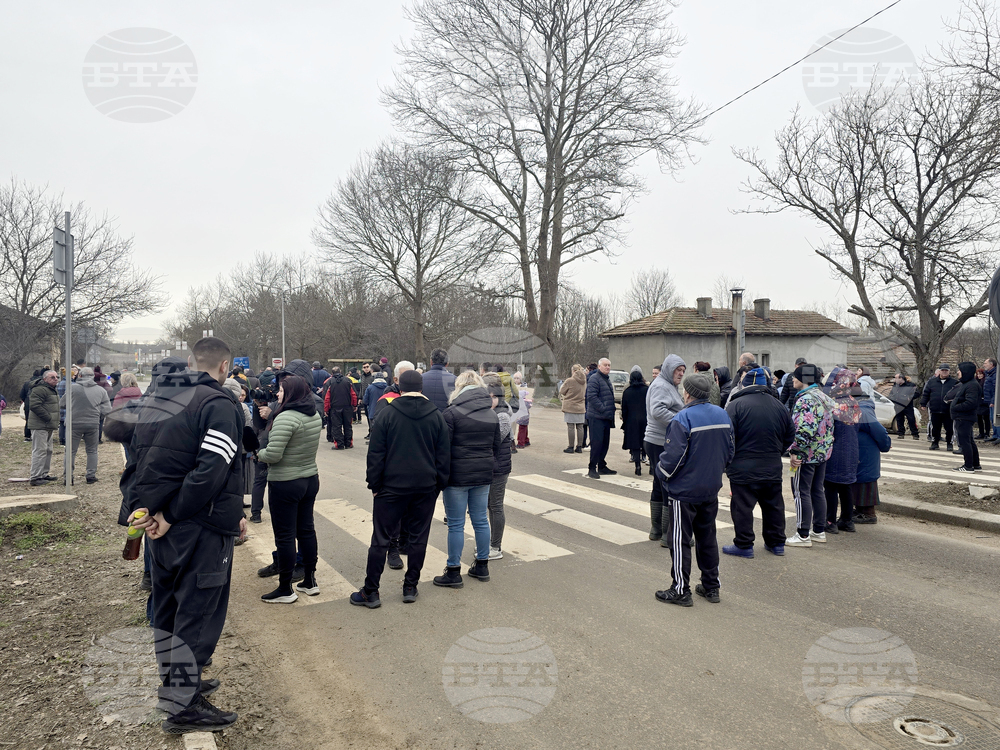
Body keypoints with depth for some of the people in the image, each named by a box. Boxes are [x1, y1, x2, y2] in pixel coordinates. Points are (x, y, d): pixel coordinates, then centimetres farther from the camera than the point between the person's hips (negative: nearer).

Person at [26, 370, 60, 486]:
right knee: (40, 450, -10)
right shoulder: (40, 389, -16)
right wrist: (48, 418, -22)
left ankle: (44, 474, 26)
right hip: (39, 426, -11)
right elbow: (35, 405, -26)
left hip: (48, 426, 11)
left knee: (48, 450, 16)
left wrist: (55, 422, 16)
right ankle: (35, 477, -7)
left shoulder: (51, 389, 19)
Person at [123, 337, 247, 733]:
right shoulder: (219, 404, -16)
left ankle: (176, 681, 38)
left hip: (157, 524, 8)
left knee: (168, 607, 21)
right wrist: (171, 515, -17)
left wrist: (136, 507, 2)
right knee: (198, 613, 3)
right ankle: (182, 705, 12)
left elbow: (136, 459, 10)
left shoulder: (155, 399, 11)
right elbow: (210, 472, -25)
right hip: (200, 527, -8)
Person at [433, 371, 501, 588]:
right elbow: (496, 446, 13)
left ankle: (453, 572, 11)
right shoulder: (492, 414, 8)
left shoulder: (452, 413, -11)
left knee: (456, 524, 3)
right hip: (483, 475, 6)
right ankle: (482, 566, 26)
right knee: (481, 520, 15)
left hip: (457, 474, -5)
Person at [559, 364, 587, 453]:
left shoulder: (569, 381, -13)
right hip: (580, 407, 5)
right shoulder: (584, 381, 5)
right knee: (580, 427, 8)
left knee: (570, 427, -1)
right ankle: (579, 447, 13)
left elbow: (562, 391, 0)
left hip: (570, 407, -5)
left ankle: (571, 447, 2)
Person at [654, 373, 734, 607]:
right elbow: (730, 450, 12)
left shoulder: (682, 419, -19)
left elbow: (672, 456, -22)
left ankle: (680, 590, 10)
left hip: (684, 491, -7)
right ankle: (711, 587, 26)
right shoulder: (722, 415, 4)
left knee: (680, 539, 3)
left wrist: (660, 474, -4)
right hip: (711, 489, 7)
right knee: (707, 536, 18)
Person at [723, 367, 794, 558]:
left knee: (742, 507, 3)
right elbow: (790, 436, 14)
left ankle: (744, 545, 9)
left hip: (743, 468, -6)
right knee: (774, 505, 17)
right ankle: (776, 543, 27)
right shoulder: (779, 406, 6)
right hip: (773, 468, 6)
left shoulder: (735, 405, -13)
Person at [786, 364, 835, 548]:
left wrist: (795, 451, -20)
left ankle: (803, 536, 2)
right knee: (817, 491, 17)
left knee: (801, 493, -3)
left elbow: (804, 429, -27)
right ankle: (819, 531, 25)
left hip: (806, 455, -10)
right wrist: (825, 447, 21)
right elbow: (828, 426, 18)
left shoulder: (805, 399, -19)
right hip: (822, 453, 10)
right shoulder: (824, 397, 12)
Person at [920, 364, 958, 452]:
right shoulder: (932, 381, 8)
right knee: (935, 428, 9)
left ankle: (950, 444, 14)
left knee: (949, 428, 3)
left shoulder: (954, 382, 5)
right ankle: (935, 443, 19)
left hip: (948, 411, -1)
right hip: (935, 410, 2)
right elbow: (926, 394, 10)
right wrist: (923, 403, 4)